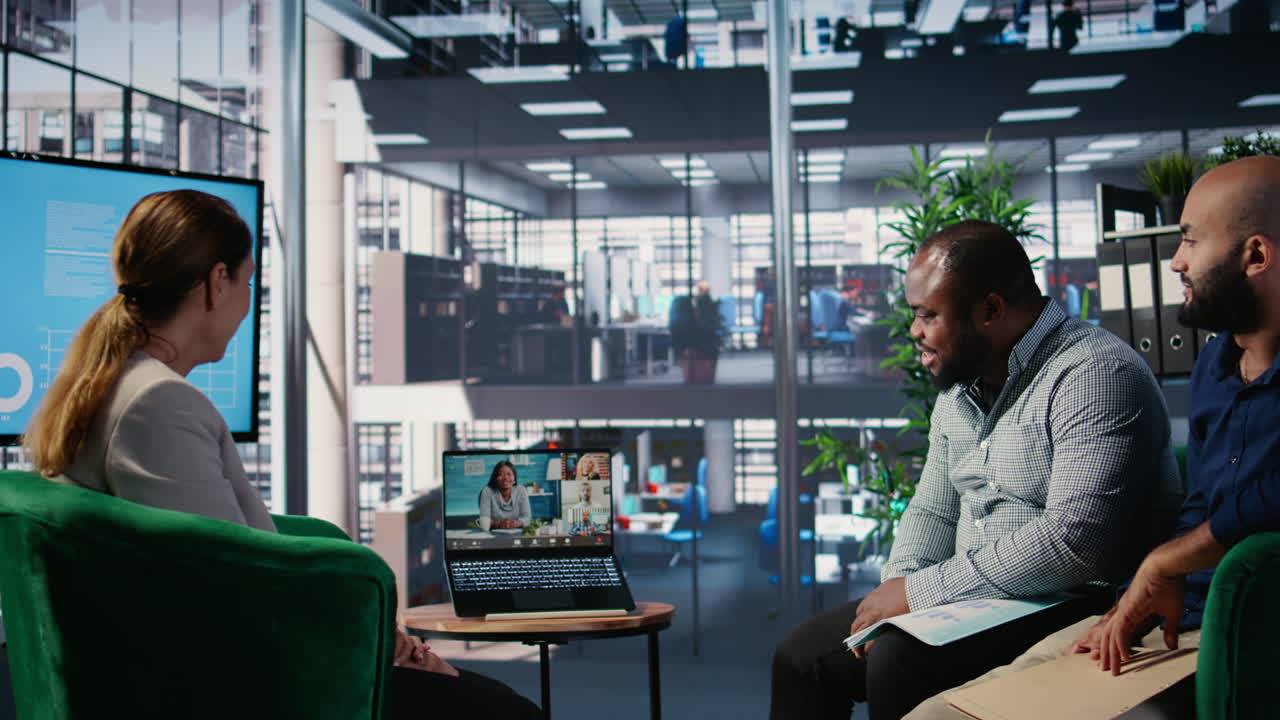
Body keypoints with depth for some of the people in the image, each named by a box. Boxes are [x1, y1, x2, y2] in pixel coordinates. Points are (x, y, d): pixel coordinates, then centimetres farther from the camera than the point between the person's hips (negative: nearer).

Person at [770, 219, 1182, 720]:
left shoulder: (1095, 376, -17)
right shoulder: (960, 386, 12)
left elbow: (1075, 542, -28)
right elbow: (932, 512, 19)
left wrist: (921, 591, -22)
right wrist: (896, 590, -2)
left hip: (1074, 605, -9)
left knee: (899, 662, -30)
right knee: (803, 653, 2)